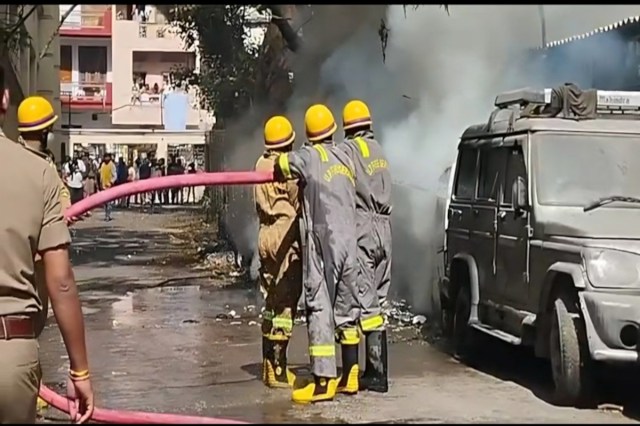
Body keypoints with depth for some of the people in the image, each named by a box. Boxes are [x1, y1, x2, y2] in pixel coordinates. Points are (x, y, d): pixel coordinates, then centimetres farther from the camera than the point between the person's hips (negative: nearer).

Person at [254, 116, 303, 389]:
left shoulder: (261, 164, 9)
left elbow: (260, 204, 11)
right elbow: (298, 204, -10)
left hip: (265, 236, 8)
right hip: (285, 238, -8)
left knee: (271, 303, 14)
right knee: (285, 304, -5)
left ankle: (269, 364, 20)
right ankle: (277, 370, -4)